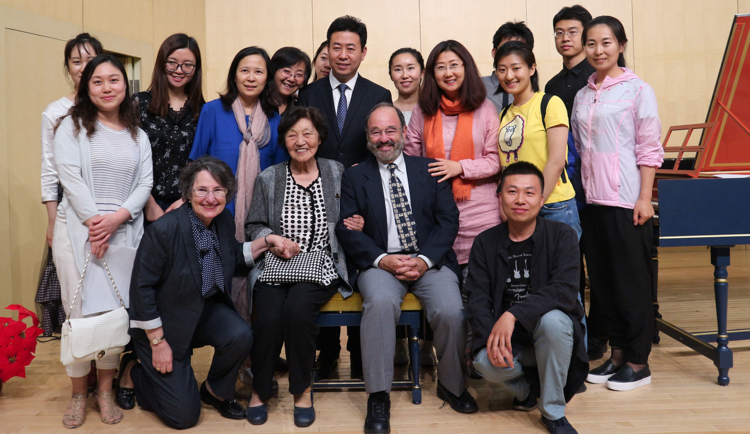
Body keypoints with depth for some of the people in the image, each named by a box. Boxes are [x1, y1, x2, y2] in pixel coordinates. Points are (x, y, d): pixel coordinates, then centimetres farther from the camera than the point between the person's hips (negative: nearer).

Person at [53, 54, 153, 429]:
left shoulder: (138, 135, 14)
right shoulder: (72, 126, 5)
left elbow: (145, 183, 6)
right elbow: (70, 177, -5)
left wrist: (117, 216, -10)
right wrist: (93, 222, -13)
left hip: (124, 231, 2)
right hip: (77, 230, -2)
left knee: (116, 311, 1)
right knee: (81, 311, -2)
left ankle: (105, 391, 17)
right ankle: (78, 393, 15)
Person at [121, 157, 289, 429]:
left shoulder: (225, 221, -7)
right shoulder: (164, 230, -27)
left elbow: (233, 260, 13)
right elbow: (142, 288, -20)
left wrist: (266, 242, -2)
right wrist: (157, 342, -17)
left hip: (206, 309, 6)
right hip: (164, 321, -5)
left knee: (240, 336, -27)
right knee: (185, 416, -3)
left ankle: (215, 392, 5)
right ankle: (132, 373, 25)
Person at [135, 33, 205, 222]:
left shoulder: (202, 110, 6)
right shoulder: (141, 103, 3)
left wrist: (187, 199, -7)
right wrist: (150, 204, -9)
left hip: (189, 205, 1)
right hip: (149, 205, -1)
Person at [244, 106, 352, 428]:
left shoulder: (337, 173, 10)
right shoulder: (268, 179, 10)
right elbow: (254, 226, 12)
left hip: (321, 266, -1)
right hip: (275, 267, 1)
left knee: (297, 310, -30)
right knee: (269, 317, -26)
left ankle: (302, 390, -5)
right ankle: (260, 390, 2)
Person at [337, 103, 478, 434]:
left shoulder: (430, 170, 13)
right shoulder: (354, 177, 11)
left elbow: (448, 219, 5)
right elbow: (346, 229, 2)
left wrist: (424, 260, -11)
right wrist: (381, 259, -14)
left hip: (430, 261, 1)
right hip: (380, 263, -1)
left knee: (451, 310, -25)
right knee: (381, 301, -33)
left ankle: (452, 385, 5)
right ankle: (378, 397, -20)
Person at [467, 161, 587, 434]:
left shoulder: (561, 235, -6)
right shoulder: (485, 243, 2)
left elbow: (566, 290, -22)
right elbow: (477, 300, -6)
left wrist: (513, 314, -34)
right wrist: (492, 338, -26)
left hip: (553, 331, -1)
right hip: (506, 337, 2)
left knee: (552, 319, -35)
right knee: (486, 363, -30)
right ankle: (528, 386, 9)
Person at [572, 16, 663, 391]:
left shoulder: (637, 90, -4)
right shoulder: (582, 96, 12)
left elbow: (649, 149, -7)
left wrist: (645, 199, -12)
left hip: (627, 201, -6)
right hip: (593, 201, 6)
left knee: (631, 281, 1)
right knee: (601, 279, 10)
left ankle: (638, 363, 14)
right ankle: (617, 354, 23)